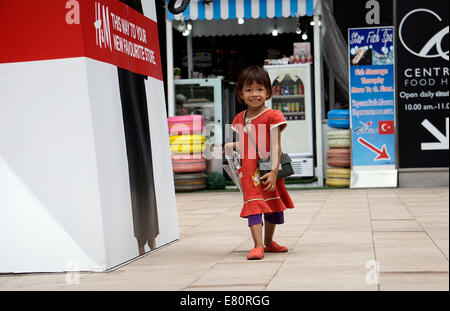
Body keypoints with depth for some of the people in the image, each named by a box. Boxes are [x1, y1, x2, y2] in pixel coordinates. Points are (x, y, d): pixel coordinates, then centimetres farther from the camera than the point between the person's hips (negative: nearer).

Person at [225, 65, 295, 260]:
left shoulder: (272, 116, -9)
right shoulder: (240, 119, 5)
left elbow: (276, 146, -12)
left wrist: (274, 173, -18)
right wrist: (230, 146, -1)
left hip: (268, 171, -1)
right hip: (249, 171, 1)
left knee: (273, 206, 14)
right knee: (253, 205, -10)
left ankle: (268, 242, 34)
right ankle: (258, 246, -11)